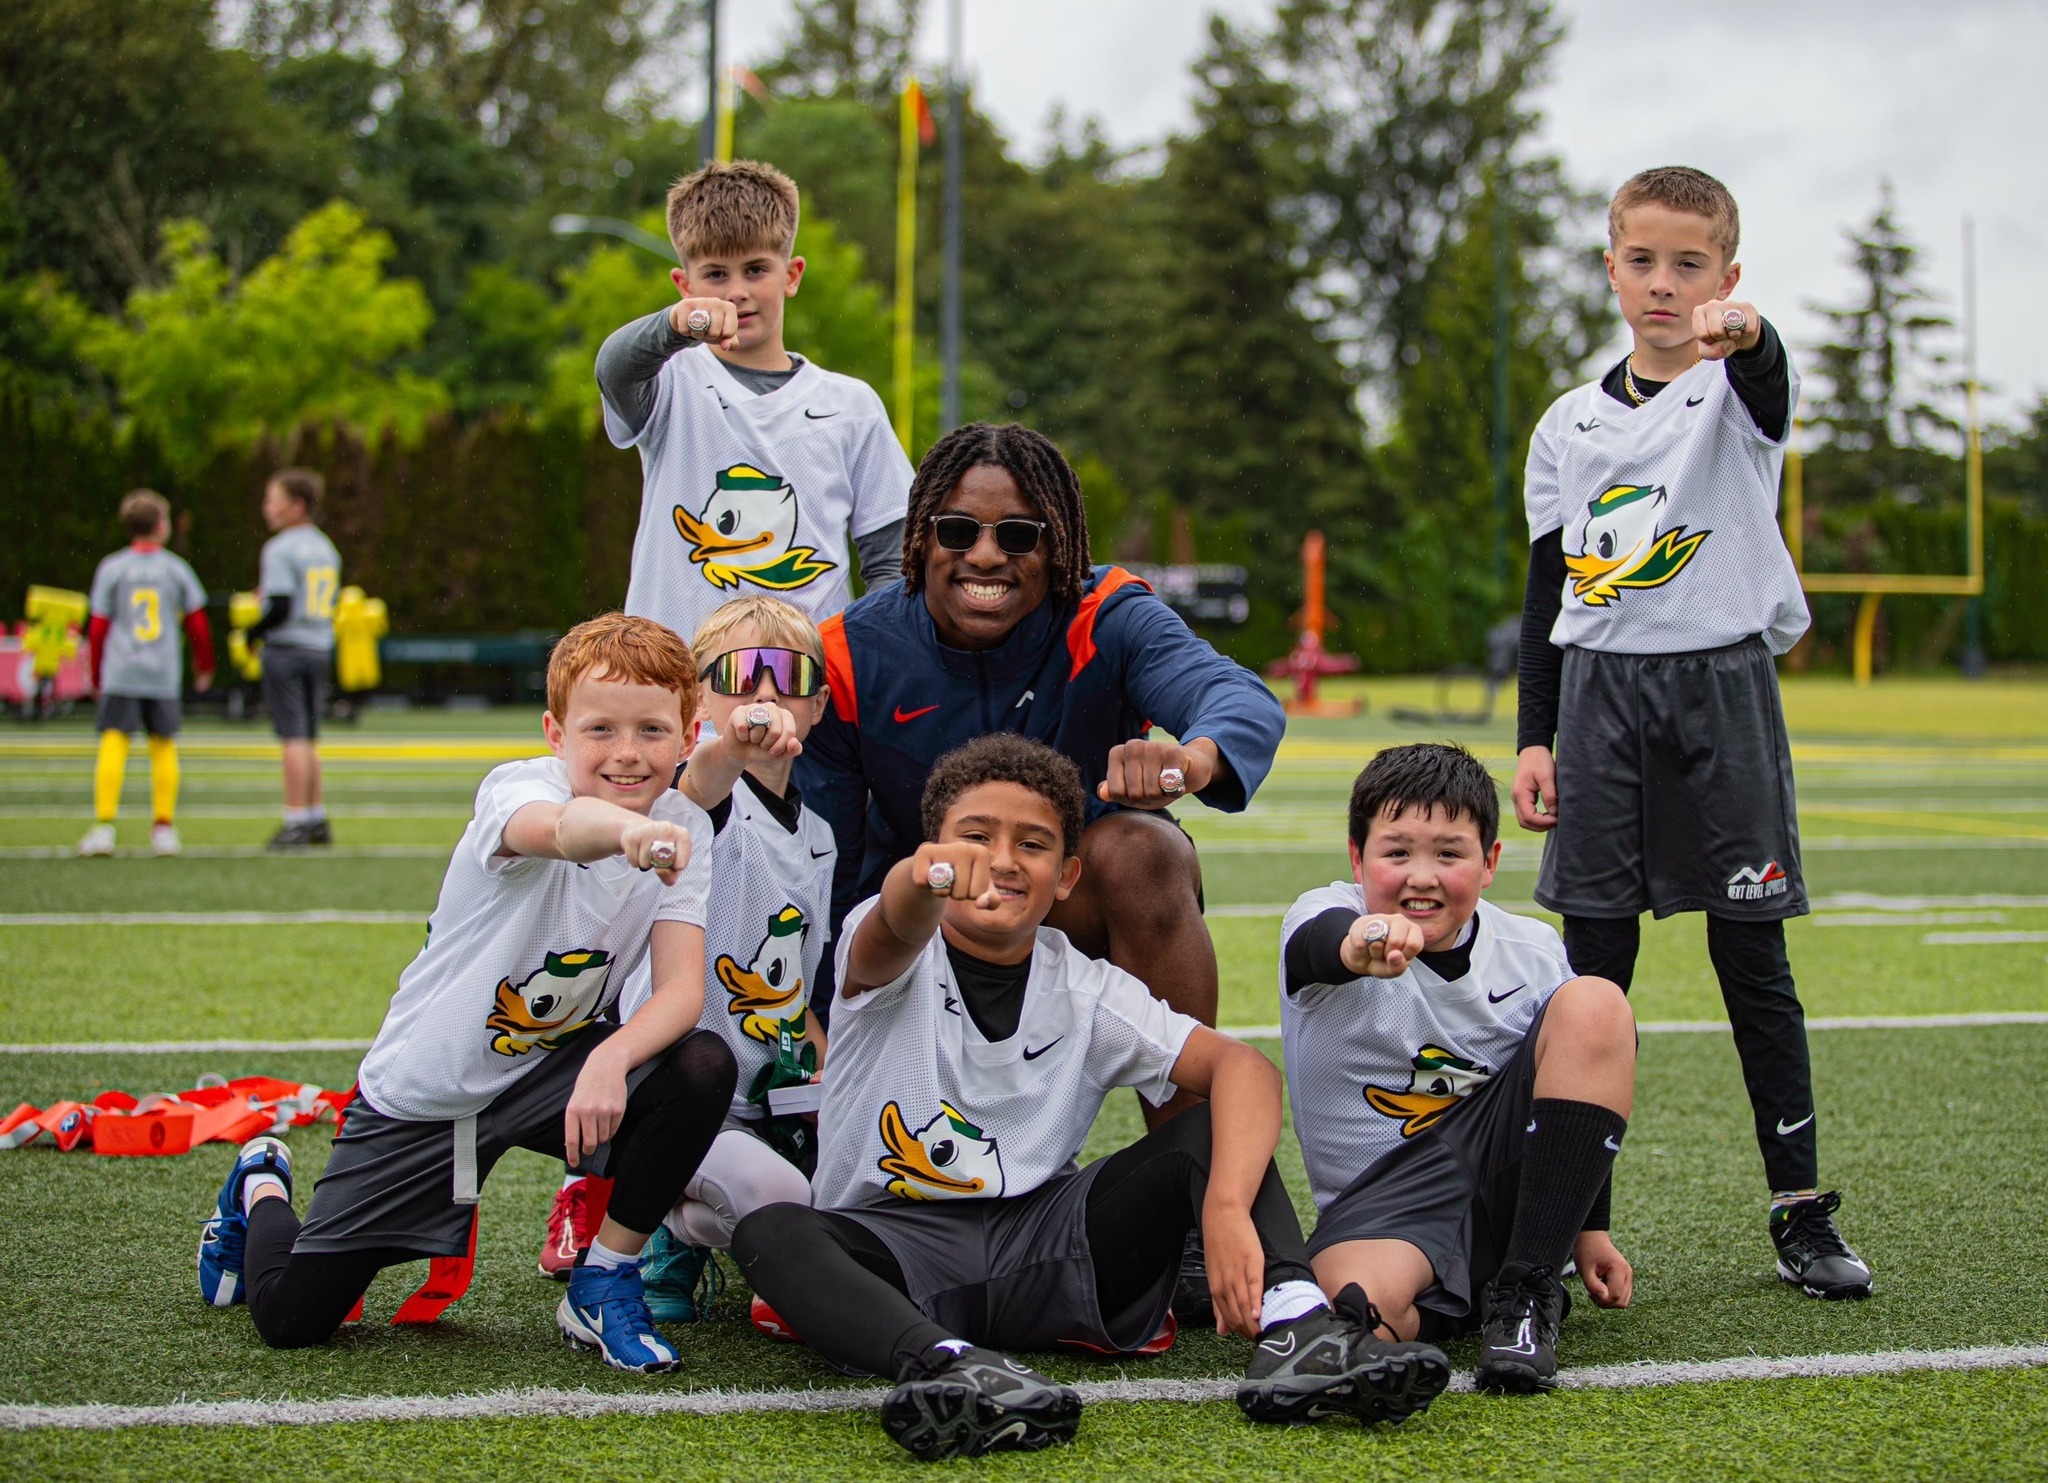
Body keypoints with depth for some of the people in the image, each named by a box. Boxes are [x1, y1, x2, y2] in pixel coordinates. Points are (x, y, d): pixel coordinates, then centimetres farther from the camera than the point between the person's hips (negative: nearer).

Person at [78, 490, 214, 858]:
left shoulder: (111, 568, 3)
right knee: (164, 747, 9)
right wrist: (204, 666, 25)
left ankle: (104, 826, -16)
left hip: (120, 675, -1)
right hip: (164, 675, 1)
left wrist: (97, 677, 14)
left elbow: (97, 629, 3)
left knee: (113, 744, -6)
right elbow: (197, 624, 9)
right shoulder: (176, 569, 6)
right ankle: (164, 828, 8)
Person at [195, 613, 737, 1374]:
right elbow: (562, 827, -51)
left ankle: (605, 1282, -5)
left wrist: (612, 1057, -39)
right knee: (290, 1317, -4)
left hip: (551, 1067, 3)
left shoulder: (683, 828, -10)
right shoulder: (515, 788, -25)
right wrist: (626, 829, -74)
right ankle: (261, 1188, 33)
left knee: (704, 1067, -26)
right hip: (422, 1090, -3)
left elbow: (683, 985, -19)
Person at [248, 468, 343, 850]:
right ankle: (316, 819, 17)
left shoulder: (280, 549, -12)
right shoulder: (326, 548, 12)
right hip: (320, 648, 7)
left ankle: (297, 821, -6)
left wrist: (253, 633, -4)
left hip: (286, 647, -7)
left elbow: (280, 607, -19)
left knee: (294, 737, -6)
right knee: (308, 739, 15)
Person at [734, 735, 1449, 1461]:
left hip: (1042, 1252, 3)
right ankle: (947, 1364, -59)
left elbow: (1243, 1067, -11)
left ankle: (1295, 1330, -36)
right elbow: (893, 932, -29)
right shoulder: (897, 957, -2)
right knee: (770, 1234, -34)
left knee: (1218, 1126, -12)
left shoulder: (1088, 991, 3)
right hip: (894, 1252, -2)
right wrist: (921, 880, -56)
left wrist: (1228, 1211, -32)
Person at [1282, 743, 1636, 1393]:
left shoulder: (1534, 951, 4)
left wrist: (1590, 1230, 18)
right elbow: (1319, 942, -35)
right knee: (1356, 1304, -41)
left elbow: (1579, 1093, 18)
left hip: (1510, 1172, 5)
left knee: (1595, 1004, -17)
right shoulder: (1329, 916, -8)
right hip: (1382, 1201, -5)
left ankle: (1528, 1287, -15)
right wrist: (1359, 945, -59)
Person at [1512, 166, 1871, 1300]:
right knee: (1595, 963, 3)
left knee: (1752, 960, 1)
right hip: (1601, 695, 3)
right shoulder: (1570, 426, 11)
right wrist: (1534, 739, 6)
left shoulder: (1737, 392, 0)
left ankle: (1801, 1209, 9)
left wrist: (1746, 333, -51)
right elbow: (1548, 591, 13)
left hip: (1722, 685, -3)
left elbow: (1769, 383, -27)